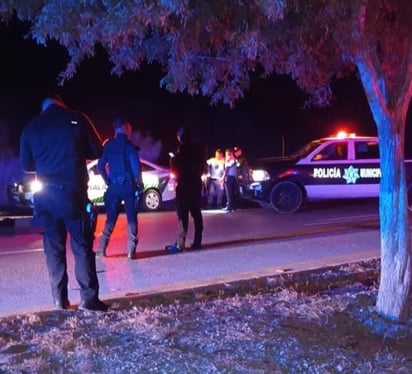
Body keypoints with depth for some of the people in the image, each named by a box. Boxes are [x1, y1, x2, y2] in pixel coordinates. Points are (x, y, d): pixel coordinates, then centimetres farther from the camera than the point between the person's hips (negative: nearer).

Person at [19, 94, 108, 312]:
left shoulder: (31, 128, 8)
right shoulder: (78, 120, 1)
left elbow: (27, 165, 13)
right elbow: (96, 152, 6)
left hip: (45, 194, 3)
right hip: (72, 191, -3)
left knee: (53, 247, 9)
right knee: (82, 246, 1)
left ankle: (60, 300, 10)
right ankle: (89, 298, -2)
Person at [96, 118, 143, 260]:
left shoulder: (108, 145, 8)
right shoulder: (129, 145, -7)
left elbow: (100, 165, 8)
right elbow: (136, 165, -15)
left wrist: (108, 181, 13)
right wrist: (139, 183, -3)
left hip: (114, 186, 4)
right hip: (128, 185, -4)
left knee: (111, 218, 11)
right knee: (131, 218, 3)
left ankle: (101, 249, 6)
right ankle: (131, 251, -2)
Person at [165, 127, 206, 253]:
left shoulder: (183, 148, -10)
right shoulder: (199, 148, 11)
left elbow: (176, 166, -9)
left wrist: (173, 159, 9)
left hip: (184, 184, -7)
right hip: (196, 183, 7)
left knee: (182, 214, -10)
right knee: (196, 213, 10)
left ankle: (180, 244, -14)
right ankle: (197, 241, 13)